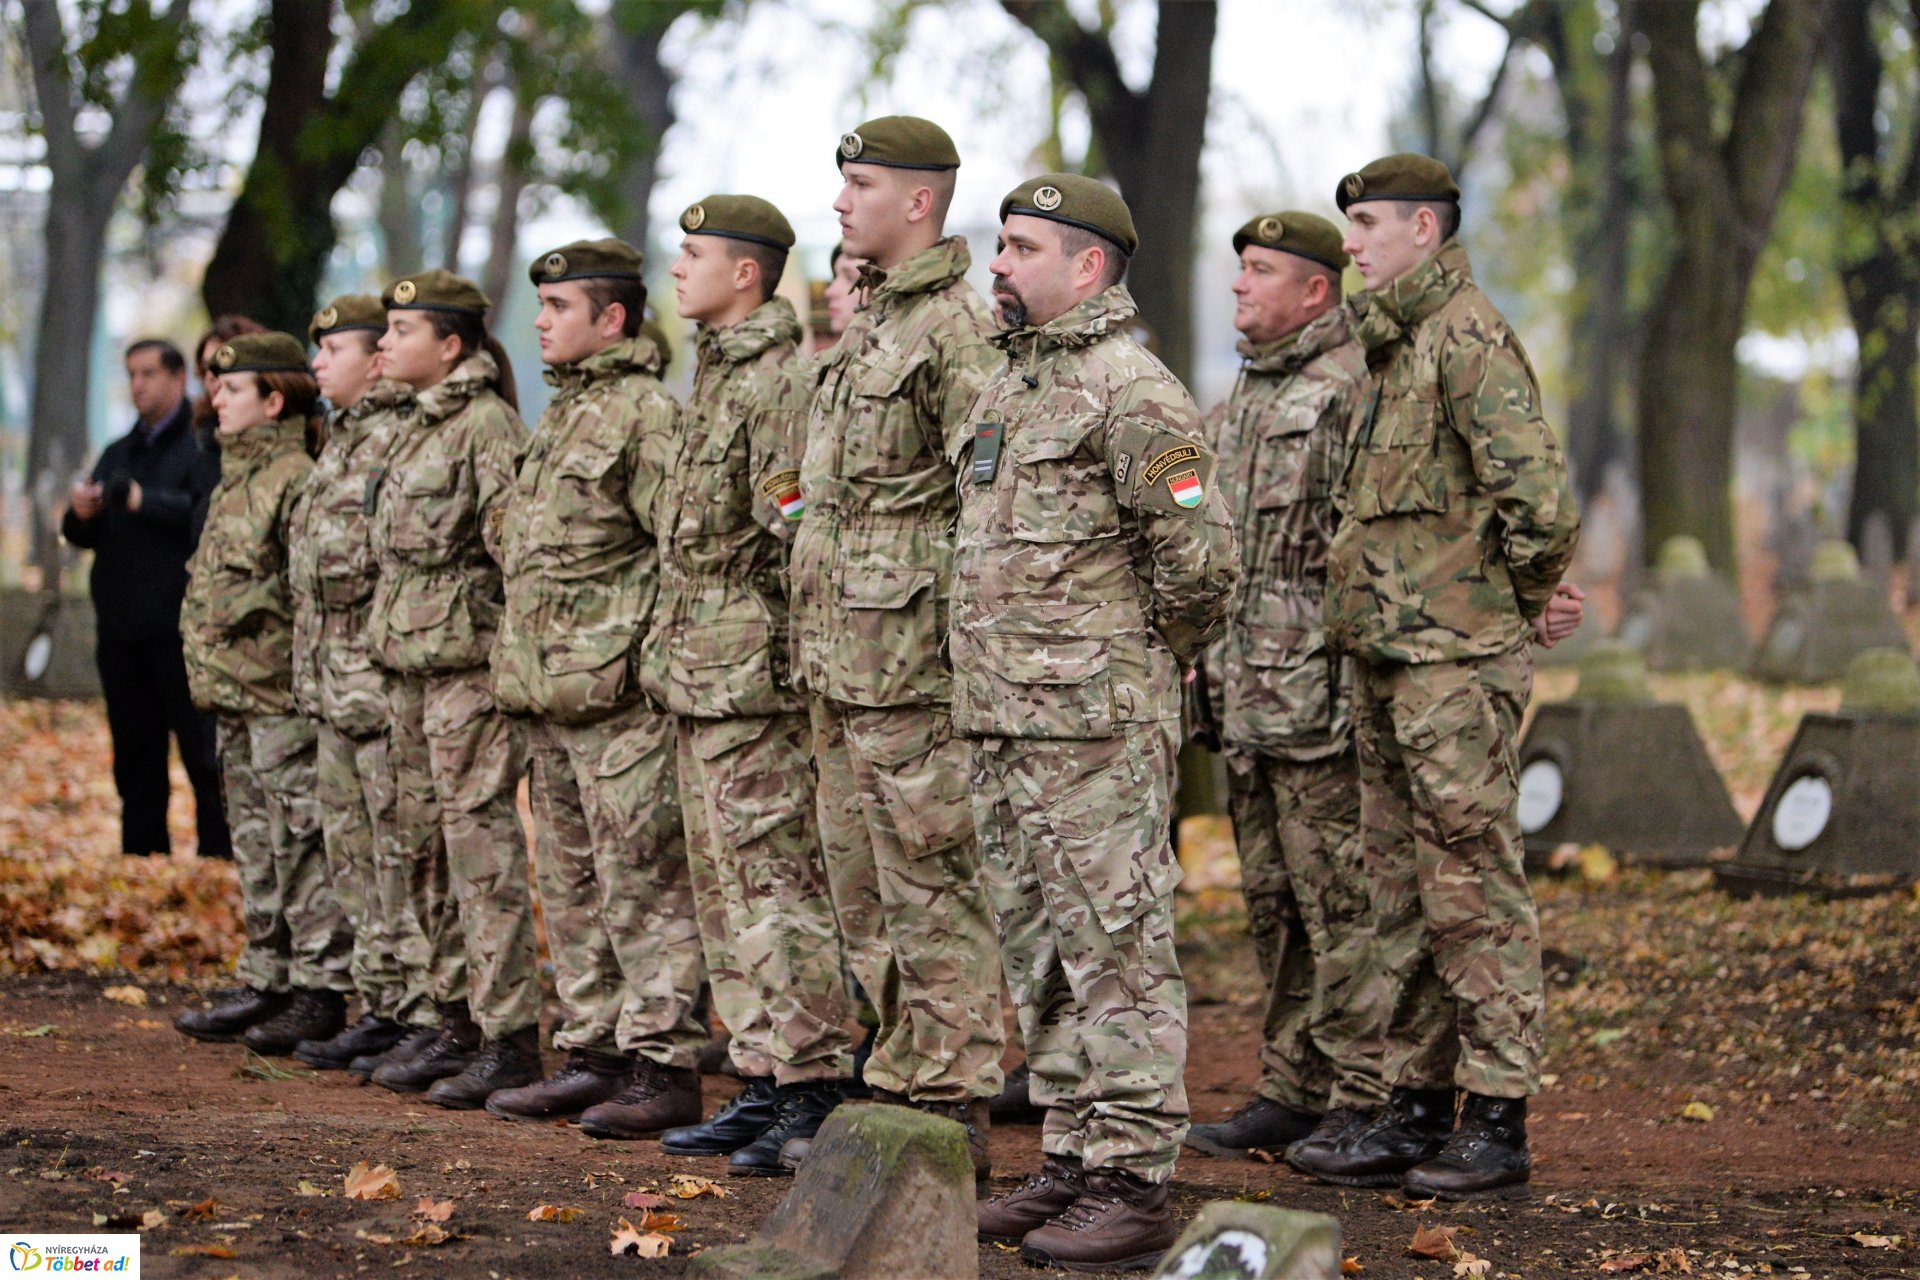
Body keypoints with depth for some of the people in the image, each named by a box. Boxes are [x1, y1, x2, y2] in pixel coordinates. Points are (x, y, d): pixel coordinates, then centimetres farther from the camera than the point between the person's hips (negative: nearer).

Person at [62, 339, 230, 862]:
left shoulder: (203, 445, -3)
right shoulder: (119, 453, 21)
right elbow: (83, 536, 19)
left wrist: (145, 501, -21)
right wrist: (80, 515, -3)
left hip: (180, 628, -7)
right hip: (120, 629, 7)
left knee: (202, 750, -6)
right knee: (135, 759, 10)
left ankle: (218, 852, -3)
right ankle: (141, 854, 15)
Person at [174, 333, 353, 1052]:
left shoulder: (298, 481, -13)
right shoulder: (235, 481, 17)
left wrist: (304, 679, -20)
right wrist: (209, 672, 20)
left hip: (282, 696, -10)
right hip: (234, 695, 10)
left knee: (301, 846, -6)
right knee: (255, 850, 14)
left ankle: (321, 993, -2)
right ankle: (269, 985, 20)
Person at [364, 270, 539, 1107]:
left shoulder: (487, 425, -11)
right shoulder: (418, 427, 17)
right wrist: (386, 638, 20)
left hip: (468, 660, -10)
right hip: (412, 661, 10)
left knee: (482, 843, -8)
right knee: (433, 848, 11)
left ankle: (511, 1039, -5)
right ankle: (459, 1026, 18)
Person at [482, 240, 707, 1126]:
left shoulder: (645, 413, -10)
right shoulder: (561, 415, 19)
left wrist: (645, 654, -15)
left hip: (617, 691, -10)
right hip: (550, 693, 10)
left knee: (642, 886, -7)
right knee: (571, 887, 13)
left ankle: (663, 1067, -5)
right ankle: (592, 1055, 20)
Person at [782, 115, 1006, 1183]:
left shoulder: (958, 327, -12)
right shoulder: (869, 327, 18)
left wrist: (963, 644, -19)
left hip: (913, 662, -10)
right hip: (844, 666, 10)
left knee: (933, 891, -5)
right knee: (866, 894, 14)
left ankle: (949, 1112, -1)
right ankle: (897, 1087, 21)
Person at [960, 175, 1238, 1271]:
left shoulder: (1133, 392, -13)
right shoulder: (1011, 390, 17)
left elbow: (1201, 558, -17)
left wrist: (1145, 665, -3)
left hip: (1098, 725, -10)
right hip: (1006, 725, 10)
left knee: (1117, 950, -7)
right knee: (1042, 956, 13)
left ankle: (1135, 1182, -4)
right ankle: (1073, 1164, 21)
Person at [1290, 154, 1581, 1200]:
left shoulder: (1467, 337, -14)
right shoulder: (1390, 345, 17)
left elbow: (1537, 492, -23)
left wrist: (1526, 595, -9)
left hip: (1457, 661, -10)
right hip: (1388, 656, 10)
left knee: (1471, 888, -5)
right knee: (1401, 891, 12)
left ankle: (1498, 1120, 0)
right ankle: (1417, 1106, 19)